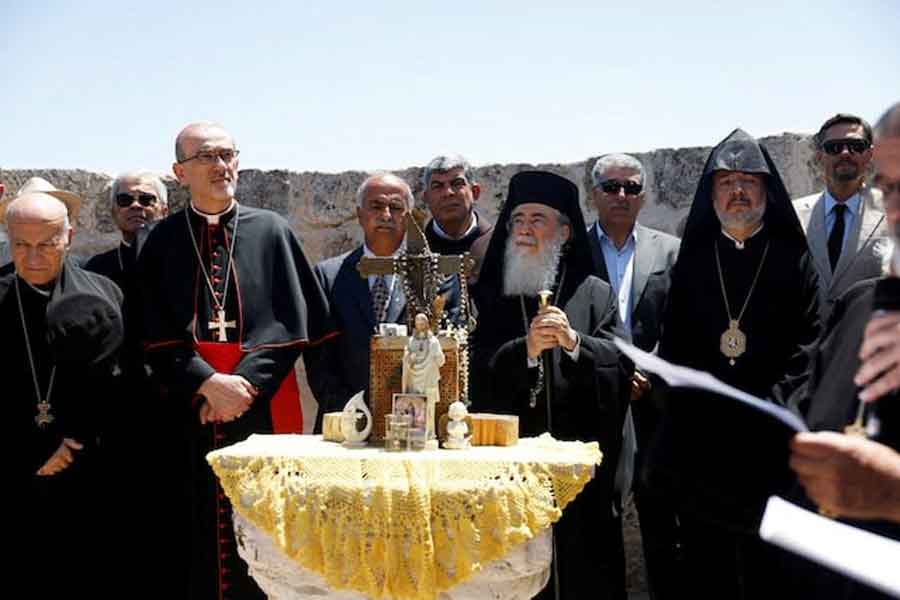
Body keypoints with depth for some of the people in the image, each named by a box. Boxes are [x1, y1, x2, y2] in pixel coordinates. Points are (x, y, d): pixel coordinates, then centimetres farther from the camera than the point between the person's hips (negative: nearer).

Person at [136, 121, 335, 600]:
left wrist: (244, 385, -12)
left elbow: (292, 324, -1)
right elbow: (157, 336, 1)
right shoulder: (162, 241, 7)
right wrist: (210, 383, -13)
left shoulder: (271, 232, 6)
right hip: (188, 412, 0)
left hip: (263, 410, 0)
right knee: (197, 538, 2)